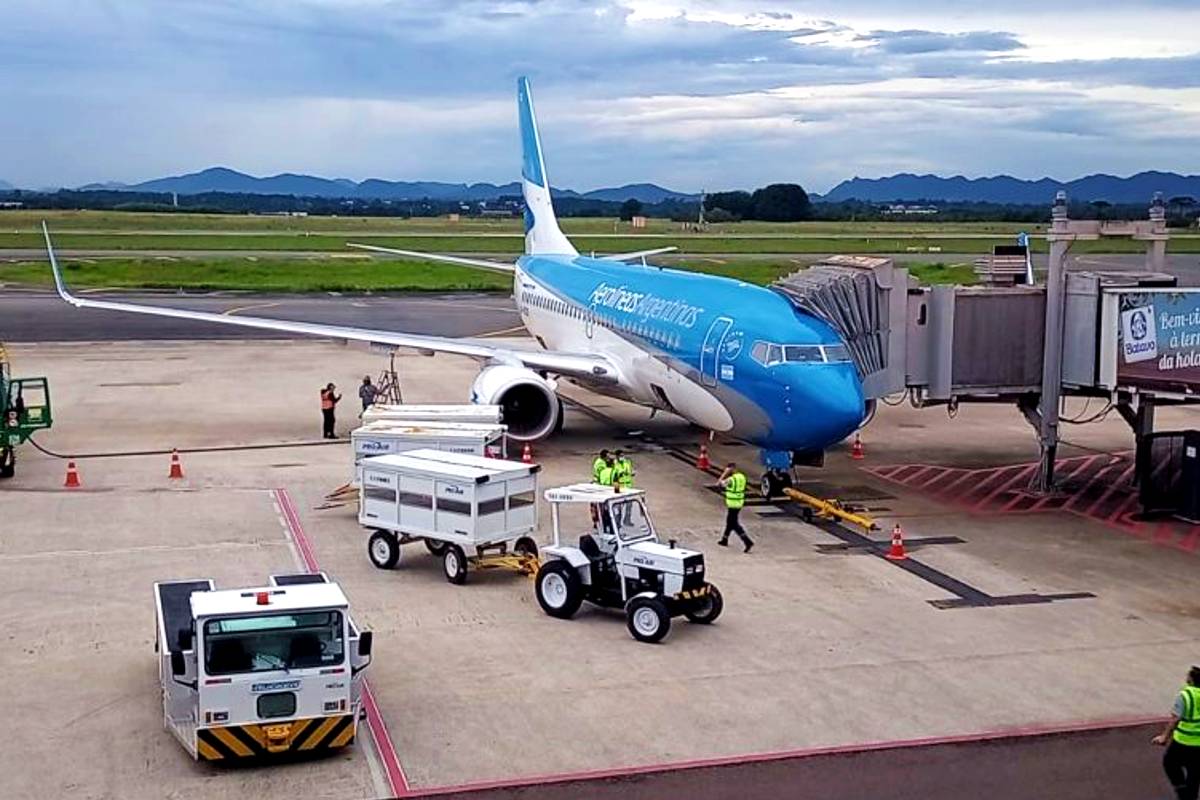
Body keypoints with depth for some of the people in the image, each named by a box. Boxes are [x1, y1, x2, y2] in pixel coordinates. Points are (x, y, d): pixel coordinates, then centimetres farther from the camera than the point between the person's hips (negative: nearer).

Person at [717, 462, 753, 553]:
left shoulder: (731, 479, -22)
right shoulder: (742, 477, 2)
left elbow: (719, 483, -12)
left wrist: (725, 473, -8)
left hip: (732, 504, -9)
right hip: (739, 502, 9)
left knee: (734, 524, -3)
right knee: (730, 521, 22)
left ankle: (748, 542, -13)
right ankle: (724, 540, 36)